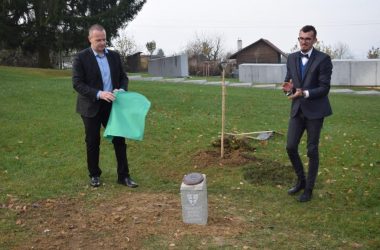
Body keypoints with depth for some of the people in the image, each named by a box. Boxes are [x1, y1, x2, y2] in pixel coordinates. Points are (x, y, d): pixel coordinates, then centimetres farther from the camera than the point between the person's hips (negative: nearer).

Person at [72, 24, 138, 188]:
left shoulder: (114, 56, 6)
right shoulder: (81, 57, -8)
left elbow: (123, 76, 12)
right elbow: (77, 83, -14)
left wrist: (122, 89, -10)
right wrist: (99, 94, -25)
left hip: (111, 105, 4)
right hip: (91, 106, -3)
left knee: (119, 139, 2)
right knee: (93, 142, 7)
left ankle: (123, 176, 10)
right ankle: (94, 175, 23)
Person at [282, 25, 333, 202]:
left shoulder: (323, 59, -9)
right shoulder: (292, 58, 7)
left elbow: (324, 88, -12)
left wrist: (305, 93, -27)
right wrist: (288, 88, -11)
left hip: (315, 110, -5)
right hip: (297, 109, 5)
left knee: (312, 150, 3)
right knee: (291, 147, 2)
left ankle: (309, 188, 17)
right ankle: (301, 181, 25)